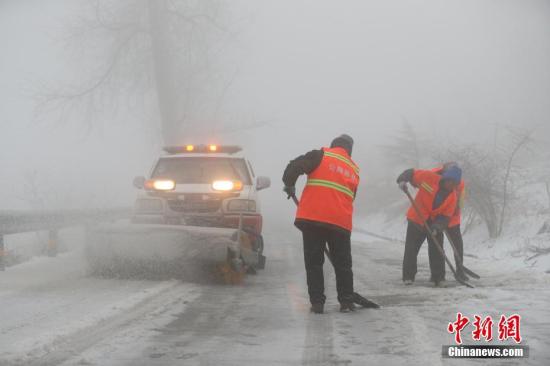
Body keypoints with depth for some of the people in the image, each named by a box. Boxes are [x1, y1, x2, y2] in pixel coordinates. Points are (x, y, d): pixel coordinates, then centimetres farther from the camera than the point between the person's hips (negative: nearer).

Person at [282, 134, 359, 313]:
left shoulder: (321, 155, 4)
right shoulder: (354, 170, 19)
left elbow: (294, 167, -7)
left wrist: (289, 185, 11)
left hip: (312, 218, -3)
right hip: (341, 222, 3)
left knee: (313, 262, 6)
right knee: (342, 264, 14)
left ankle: (317, 302, 4)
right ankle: (346, 302, 13)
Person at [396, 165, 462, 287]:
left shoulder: (452, 196, -9)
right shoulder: (429, 177, -16)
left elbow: (446, 216, -11)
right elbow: (411, 173, -5)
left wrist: (437, 227, -26)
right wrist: (402, 180, -24)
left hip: (436, 223, 1)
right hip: (417, 219, -1)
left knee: (437, 251, -1)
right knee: (411, 249, 2)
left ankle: (439, 278, 9)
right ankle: (408, 277, 13)